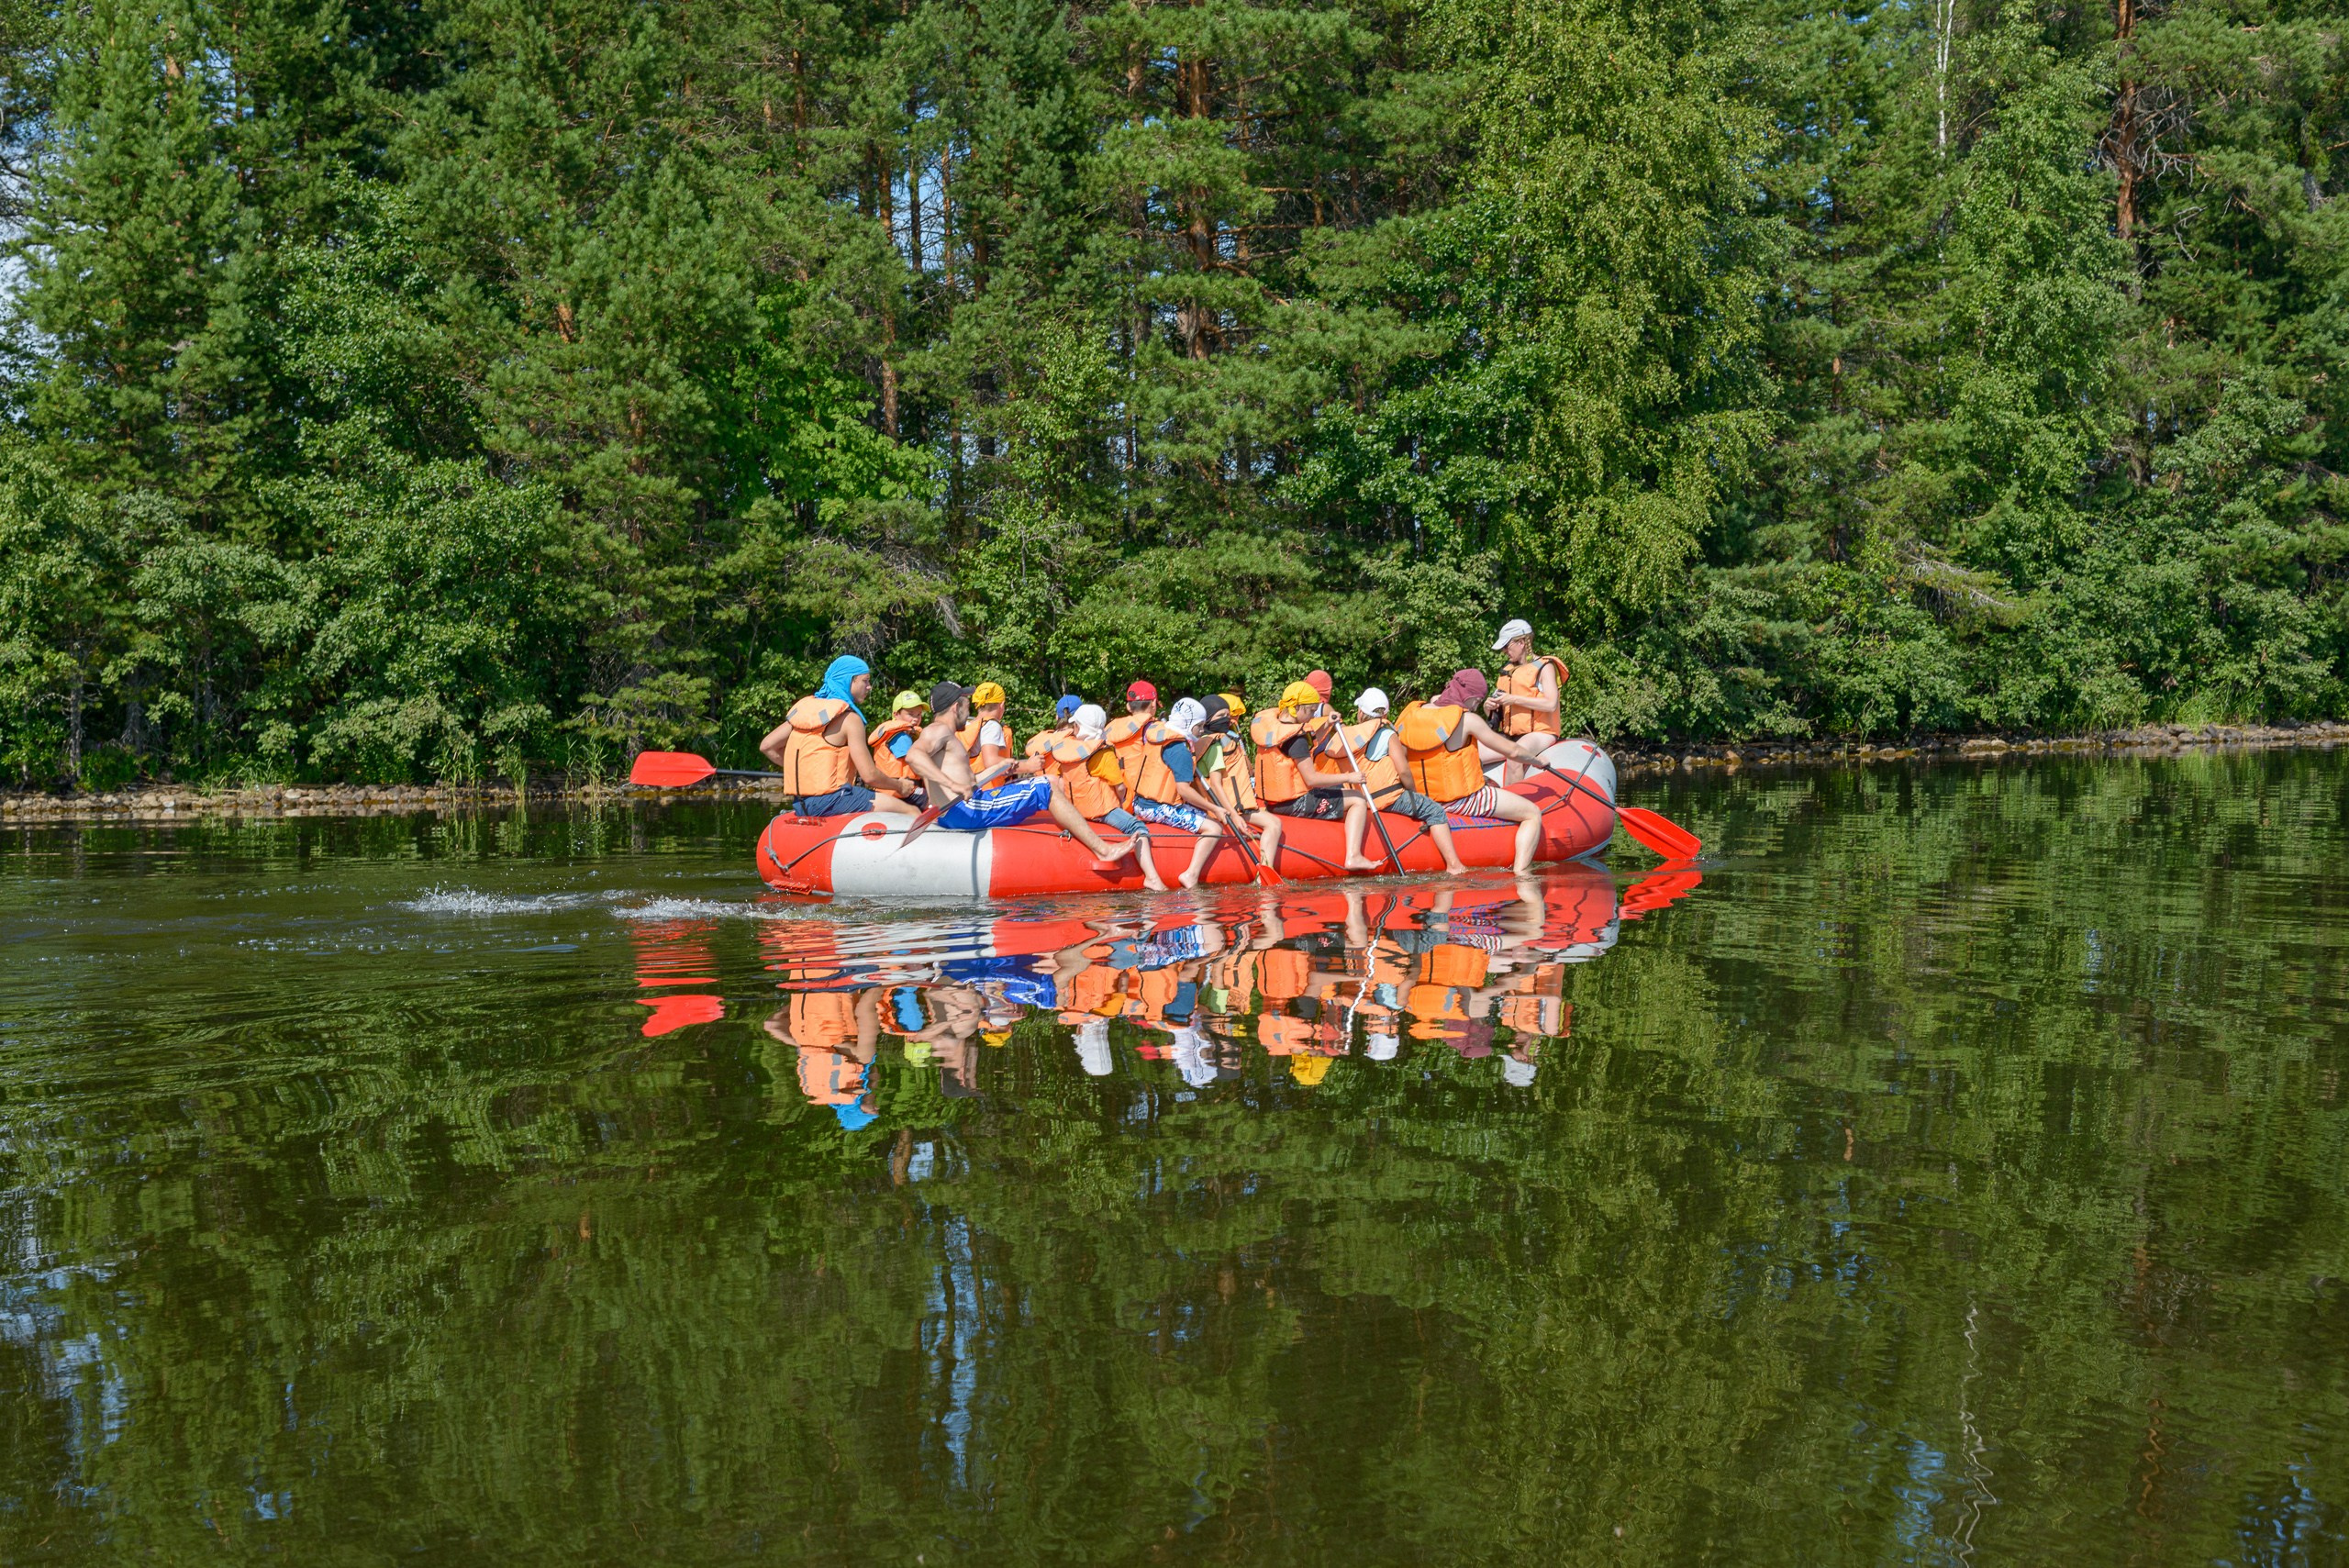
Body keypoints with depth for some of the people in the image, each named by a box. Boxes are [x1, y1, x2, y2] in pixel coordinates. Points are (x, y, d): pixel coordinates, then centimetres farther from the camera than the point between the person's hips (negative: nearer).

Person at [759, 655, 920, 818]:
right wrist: (899, 786, 5)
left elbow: (767, 746, 15)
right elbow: (869, 776, -12)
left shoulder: (806, 706, 14)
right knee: (911, 811, -10)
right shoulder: (848, 717, -9)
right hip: (830, 801, -9)